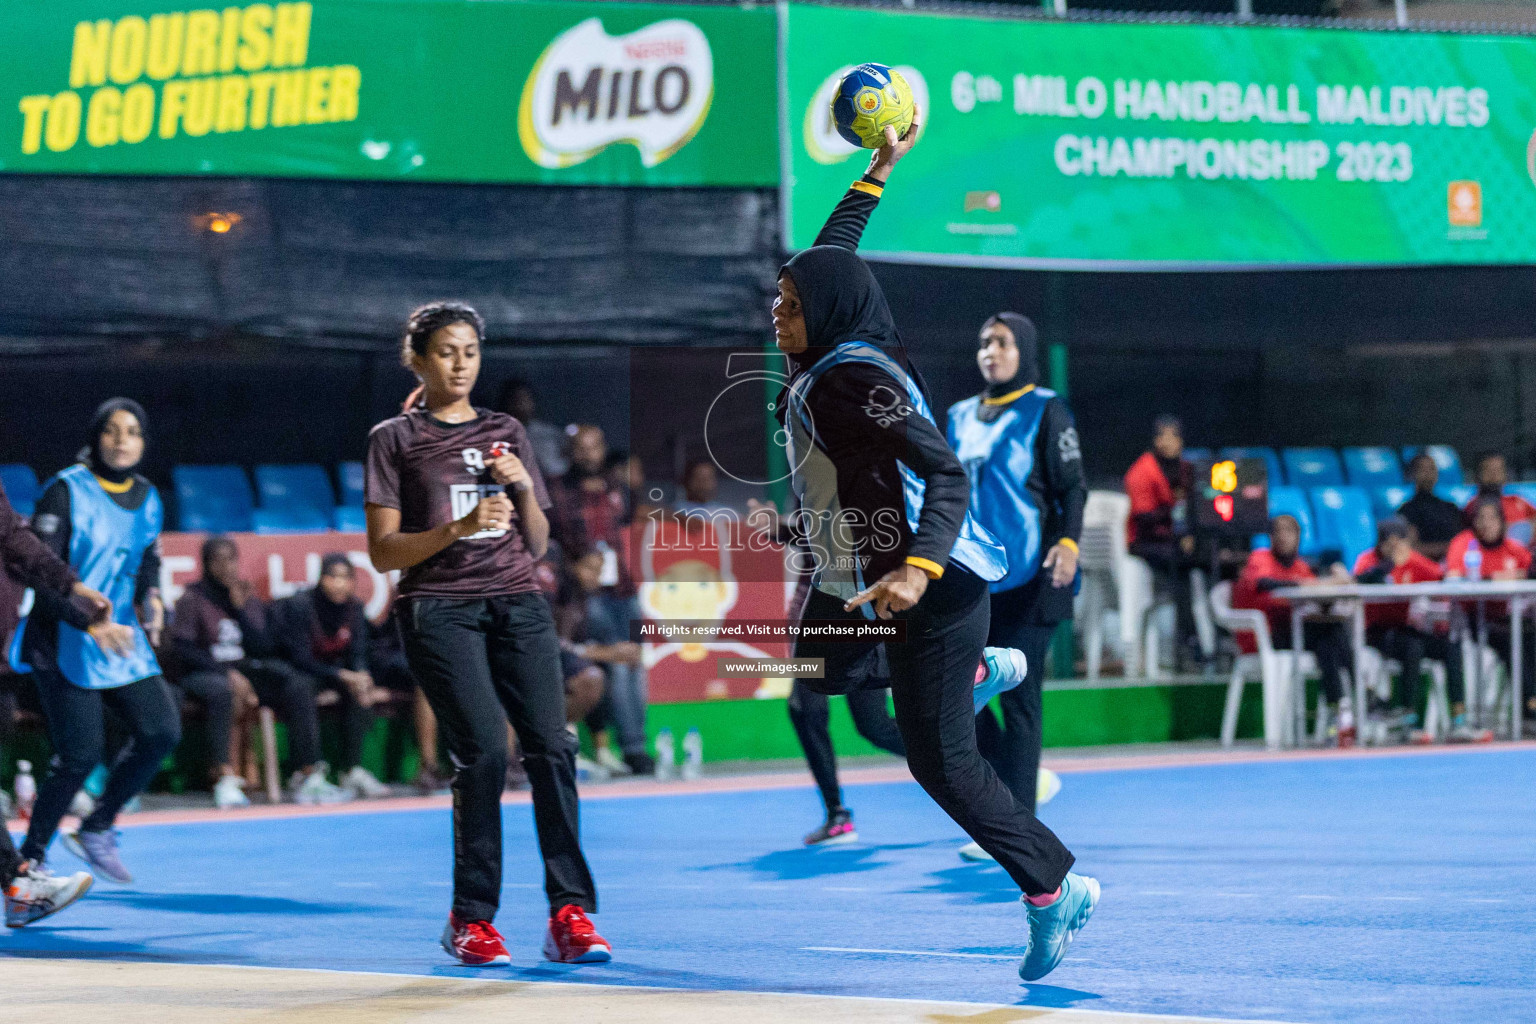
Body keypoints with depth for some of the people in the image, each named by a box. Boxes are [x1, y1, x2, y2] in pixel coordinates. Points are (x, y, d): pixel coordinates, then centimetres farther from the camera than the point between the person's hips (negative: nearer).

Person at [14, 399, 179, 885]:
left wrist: (151, 599, -1)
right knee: (81, 753, -10)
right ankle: (30, 858, 6)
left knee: (162, 730, -5)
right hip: (66, 642, -7)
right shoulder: (66, 491, -9)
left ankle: (96, 829, 13)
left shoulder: (147, 498, 11)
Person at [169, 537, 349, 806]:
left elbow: (263, 648, 3)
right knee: (221, 690, -40)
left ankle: (306, 777, -23)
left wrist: (240, 609, -8)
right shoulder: (193, 599, -2)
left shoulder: (248, 597, 12)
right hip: (201, 673, -5)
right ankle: (225, 780, -44)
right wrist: (228, 673, -18)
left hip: (245, 671, 5)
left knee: (298, 685, -18)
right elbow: (182, 650, -11)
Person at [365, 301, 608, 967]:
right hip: (439, 609, -4)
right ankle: (471, 919, -5)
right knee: (484, 750, -17)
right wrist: (459, 527, -14)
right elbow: (383, 552, -1)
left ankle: (570, 914, -13)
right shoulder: (395, 440, 7)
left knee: (551, 746, -13)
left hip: (518, 604, 4)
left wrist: (524, 489, -1)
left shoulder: (507, 433, 18)